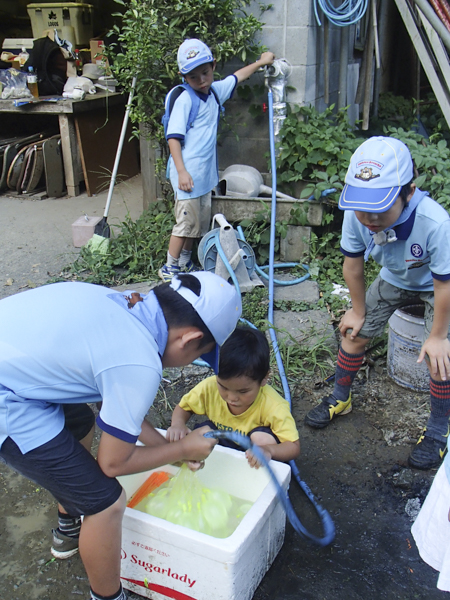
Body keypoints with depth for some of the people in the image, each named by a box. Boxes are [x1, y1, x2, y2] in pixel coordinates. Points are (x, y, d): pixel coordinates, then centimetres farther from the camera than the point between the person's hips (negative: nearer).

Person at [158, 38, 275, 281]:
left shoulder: (215, 91, 10)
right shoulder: (185, 100, -13)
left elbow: (236, 77, 29)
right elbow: (174, 137, -17)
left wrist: (260, 62, 40)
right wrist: (181, 171, -24)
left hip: (205, 173, 8)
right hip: (188, 173, -8)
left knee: (200, 222, 15)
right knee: (186, 221, -3)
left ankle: (185, 264, 30)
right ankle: (169, 268, 12)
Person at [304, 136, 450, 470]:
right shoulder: (356, 216, -31)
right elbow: (353, 266, -12)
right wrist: (359, 312, -1)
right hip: (394, 280, 4)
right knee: (354, 333, 2)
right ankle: (340, 399, 27)